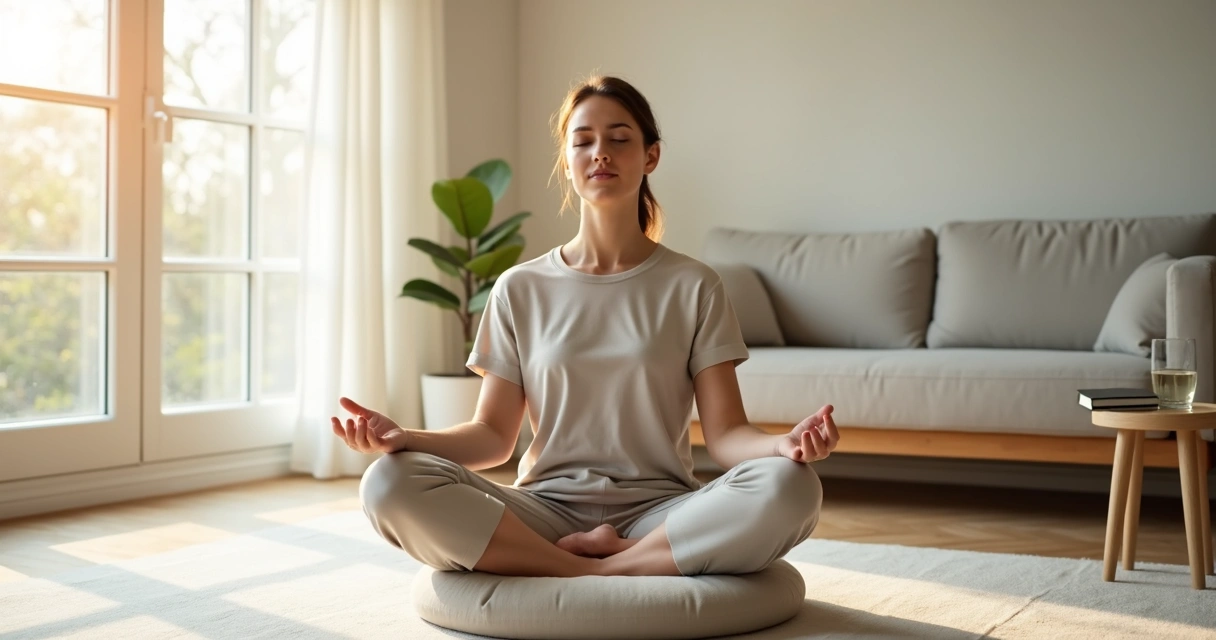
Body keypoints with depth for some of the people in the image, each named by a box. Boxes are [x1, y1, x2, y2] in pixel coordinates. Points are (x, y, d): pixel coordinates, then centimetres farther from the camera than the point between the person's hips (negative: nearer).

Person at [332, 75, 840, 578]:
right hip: (545, 514, 1)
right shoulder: (520, 289, 8)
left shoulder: (692, 286, 5)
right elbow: (493, 435, 5)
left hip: (658, 516, 0)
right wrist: (403, 438, -14)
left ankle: (606, 565, -17)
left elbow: (725, 434, -1)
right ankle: (599, 571, -20)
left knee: (789, 488, -31)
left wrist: (784, 444, -24)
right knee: (389, 485, -26)